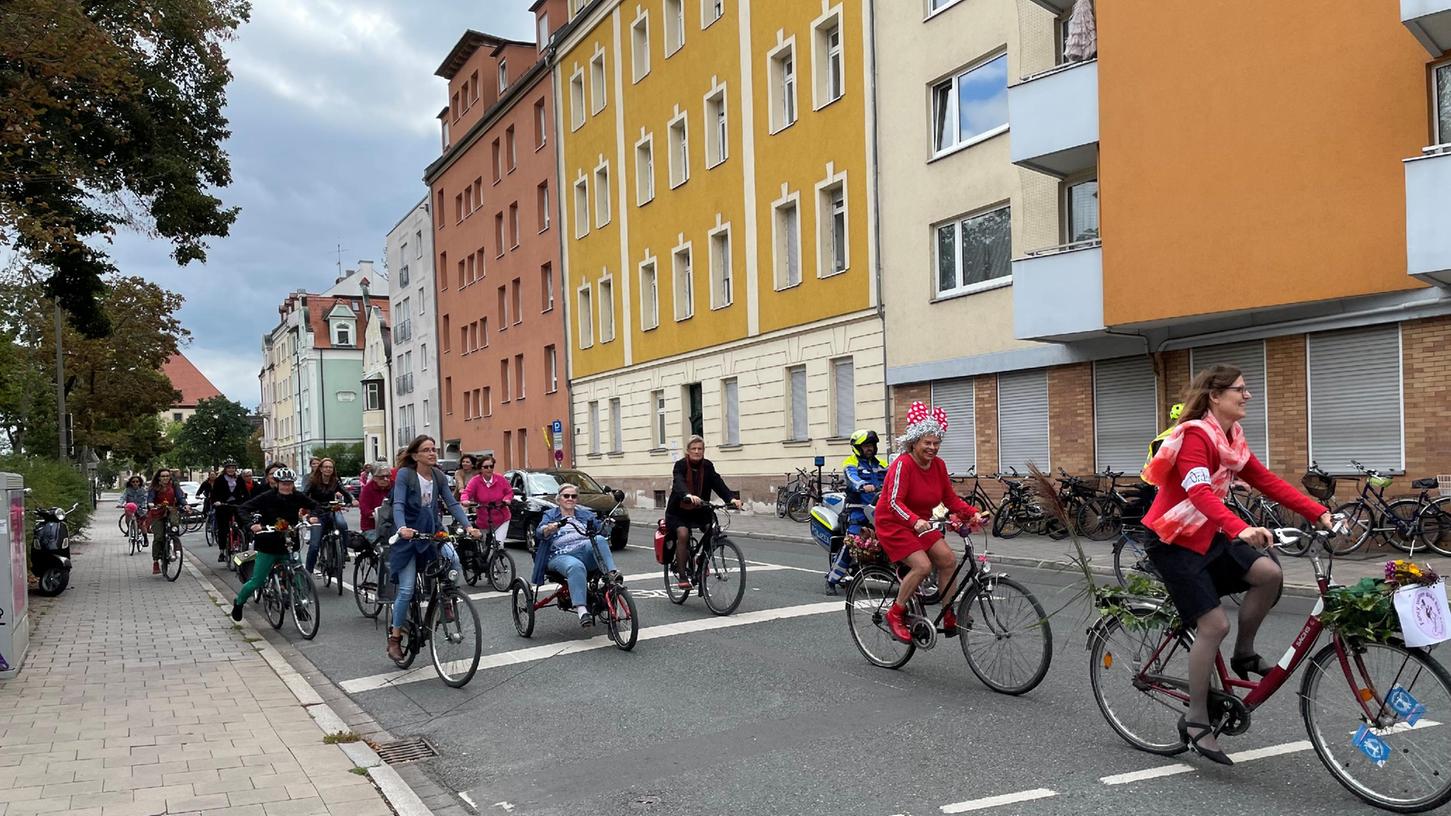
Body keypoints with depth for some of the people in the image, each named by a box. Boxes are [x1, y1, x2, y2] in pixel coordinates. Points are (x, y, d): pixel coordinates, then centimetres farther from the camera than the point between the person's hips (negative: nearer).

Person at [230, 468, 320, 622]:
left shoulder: (298, 498, -2)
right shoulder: (267, 497, -11)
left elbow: (314, 506, 12)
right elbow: (243, 509, -12)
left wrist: (312, 516, -10)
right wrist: (252, 524, -28)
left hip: (289, 545, 2)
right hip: (268, 546, -2)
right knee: (257, 581, 4)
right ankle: (238, 602, 32)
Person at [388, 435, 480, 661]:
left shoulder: (439, 476, 0)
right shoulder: (405, 474, -13)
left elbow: (452, 503, -6)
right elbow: (398, 504, -24)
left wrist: (468, 526, -21)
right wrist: (401, 528, -43)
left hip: (432, 532, 4)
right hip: (408, 535, -4)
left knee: (454, 561, -22)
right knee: (406, 590, -6)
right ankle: (395, 637, 12)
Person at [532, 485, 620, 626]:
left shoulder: (585, 514, 26)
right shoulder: (551, 515, 18)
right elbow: (540, 532, -2)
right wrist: (555, 526, -24)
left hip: (586, 551, 3)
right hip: (561, 556, -3)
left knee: (599, 539, -30)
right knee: (576, 567, -38)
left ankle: (612, 573, -46)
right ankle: (581, 610, -50)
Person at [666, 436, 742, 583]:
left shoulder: (708, 466, -4)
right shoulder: (681, 465, -16)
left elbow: (718, 483, -16)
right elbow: (679, 483, -34)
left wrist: (731, 498, -35)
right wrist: (688, 496, -56)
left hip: (700, 510, 4)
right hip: (679, 510, -4)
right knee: (683, 534, -26)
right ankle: (682, 574, -14)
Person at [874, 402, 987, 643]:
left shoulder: (938, 465, 0)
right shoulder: (902, 464, -22)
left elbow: (951, 498, 3)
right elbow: (894, 503, -31)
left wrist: (974, 514, -13)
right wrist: (915, 521, -48)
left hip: (921, 523, 7)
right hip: (893, 524, -7)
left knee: (948, 559, -10)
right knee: (922, 565, -24)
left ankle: (949, 617, 2)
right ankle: (896, 614, -6)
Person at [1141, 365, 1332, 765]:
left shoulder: (1232, 438, 7)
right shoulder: (1194, 435, -21)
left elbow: (1267, 481, 4)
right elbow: (1200, 492, -36)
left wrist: (1320, 514, -6)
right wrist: (1241, 530, -50)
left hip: (1207, 535, 8)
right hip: (1174, 541, -8)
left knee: (1268, 574, -13)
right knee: (1214, 624, -11)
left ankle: (1244, 655, 10)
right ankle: (1196, 721, 2)